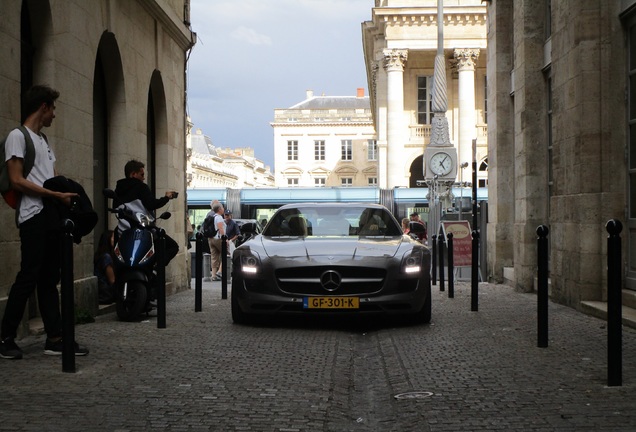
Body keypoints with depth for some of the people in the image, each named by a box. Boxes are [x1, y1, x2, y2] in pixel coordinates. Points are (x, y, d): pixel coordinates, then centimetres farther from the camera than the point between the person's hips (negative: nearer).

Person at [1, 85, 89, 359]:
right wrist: (57, 195, -17)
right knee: (28, 278, -8)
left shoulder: (44, 141, 23)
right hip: (34, 217, -8)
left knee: (49, 280, 7)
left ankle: (55, 339, 8)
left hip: (54, 217, 8)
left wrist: (70, 194, 3)